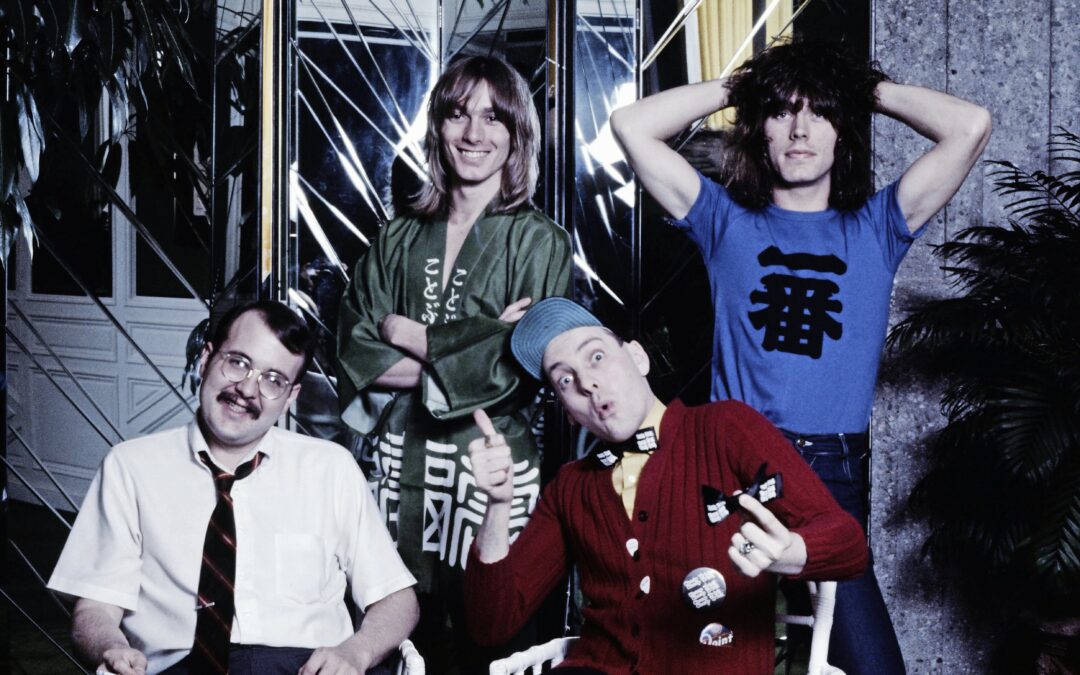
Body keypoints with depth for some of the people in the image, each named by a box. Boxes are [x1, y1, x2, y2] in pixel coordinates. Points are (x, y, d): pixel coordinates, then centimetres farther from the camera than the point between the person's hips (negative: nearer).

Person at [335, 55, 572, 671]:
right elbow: (356, 349, 3)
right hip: (402, 457, 3)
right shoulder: (400, 238, 11)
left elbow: (521, 363, -10)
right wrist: (457, 358, -11)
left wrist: (413, 337, -3)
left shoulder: (540, 242, 0)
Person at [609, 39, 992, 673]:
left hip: (834, 478, 0)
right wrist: (736, 86, 12)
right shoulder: (727, 220, 10)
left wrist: (872, 88, 12)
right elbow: (632, 125, 4)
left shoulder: (875, 226, 11)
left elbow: (970, 126, 1)